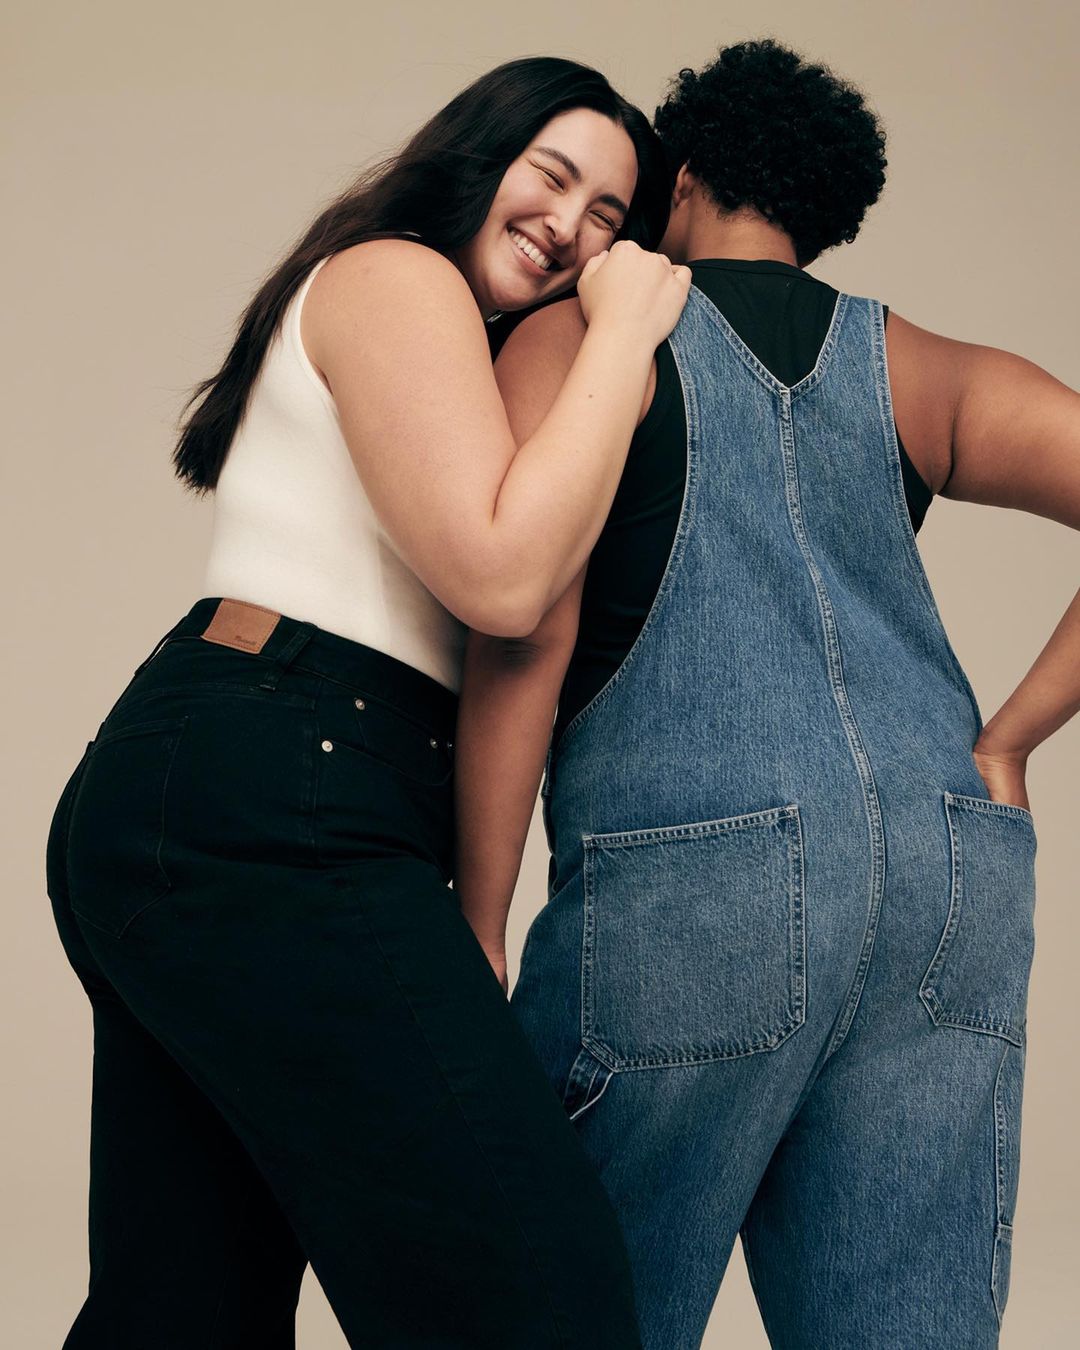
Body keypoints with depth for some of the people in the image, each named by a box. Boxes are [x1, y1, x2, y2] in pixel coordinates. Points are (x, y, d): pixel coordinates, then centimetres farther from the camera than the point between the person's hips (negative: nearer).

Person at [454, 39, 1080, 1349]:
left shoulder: (576, 338, 8)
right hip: (950, 880, 5)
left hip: (700, 878, -4)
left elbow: (526, 637, -5)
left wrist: (477, 925, -4)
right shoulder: (915, 369, 19)